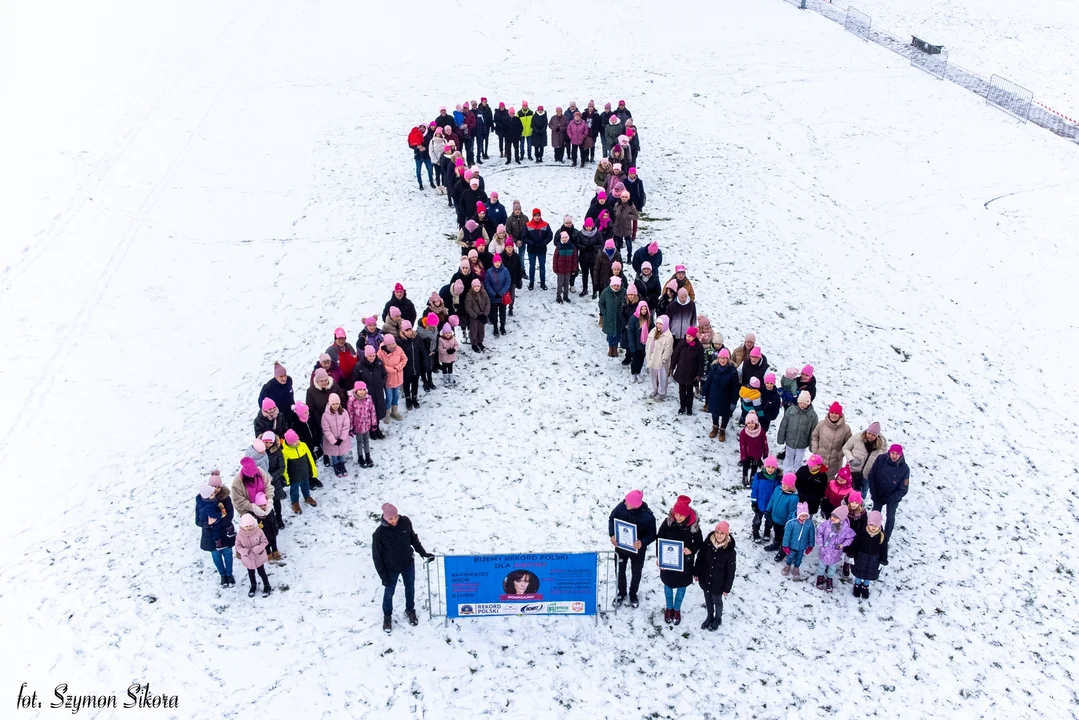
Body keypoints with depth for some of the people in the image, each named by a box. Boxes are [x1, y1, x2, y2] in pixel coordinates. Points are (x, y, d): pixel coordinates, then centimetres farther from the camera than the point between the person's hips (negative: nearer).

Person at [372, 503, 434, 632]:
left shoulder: (405, 522, -19)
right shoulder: (379, 533, -28)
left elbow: (413, 538, 1)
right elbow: (377, 556, -16)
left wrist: (423, 553, 4)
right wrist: (384, 576, -12)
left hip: (408, 564, 3)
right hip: (391, 568, -3)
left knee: (410, 588, 22)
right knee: (389, 592, 17)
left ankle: (410, 610, 49)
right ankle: (387, 616, 43)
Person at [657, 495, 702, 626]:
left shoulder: (694, 525, -22)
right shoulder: (668, 522, -20)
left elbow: (699, 542, -7)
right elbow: (659, 539, -8)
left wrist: (691, 550, -27)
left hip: (685, 562, -1)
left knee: (682, 586, 19)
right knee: (668, 584, 20)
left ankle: (677, 609, 44)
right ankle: (669, 608, 45)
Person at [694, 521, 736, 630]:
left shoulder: (730, 552, -25)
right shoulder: (706, 544, -17)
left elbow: (731, 572, -15)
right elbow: (699, 559, 0)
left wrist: (727, 588, -10)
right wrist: (696, 573, 8)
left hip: (718, 583, -3)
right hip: (705, 580, 3)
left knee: (717, 601, 21)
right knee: (708, 600, 25)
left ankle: (718, 619, 47)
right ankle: (710, 617, 50)